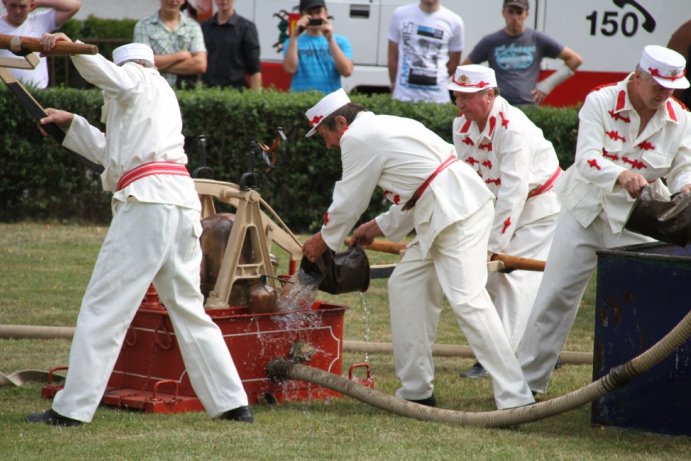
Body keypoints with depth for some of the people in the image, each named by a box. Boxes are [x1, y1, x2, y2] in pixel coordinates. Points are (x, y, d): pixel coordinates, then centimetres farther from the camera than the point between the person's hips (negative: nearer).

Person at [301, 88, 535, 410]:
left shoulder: (357, 138, -5)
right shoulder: (382, 128, 24)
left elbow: (348, 201, 2)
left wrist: (324, 240, 18)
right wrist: (380, 226, 32)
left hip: (456, 211, -11)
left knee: (467, 299, -16)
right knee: (405, 286, 15)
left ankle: (516, 400, -22)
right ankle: (416, 390, 19)